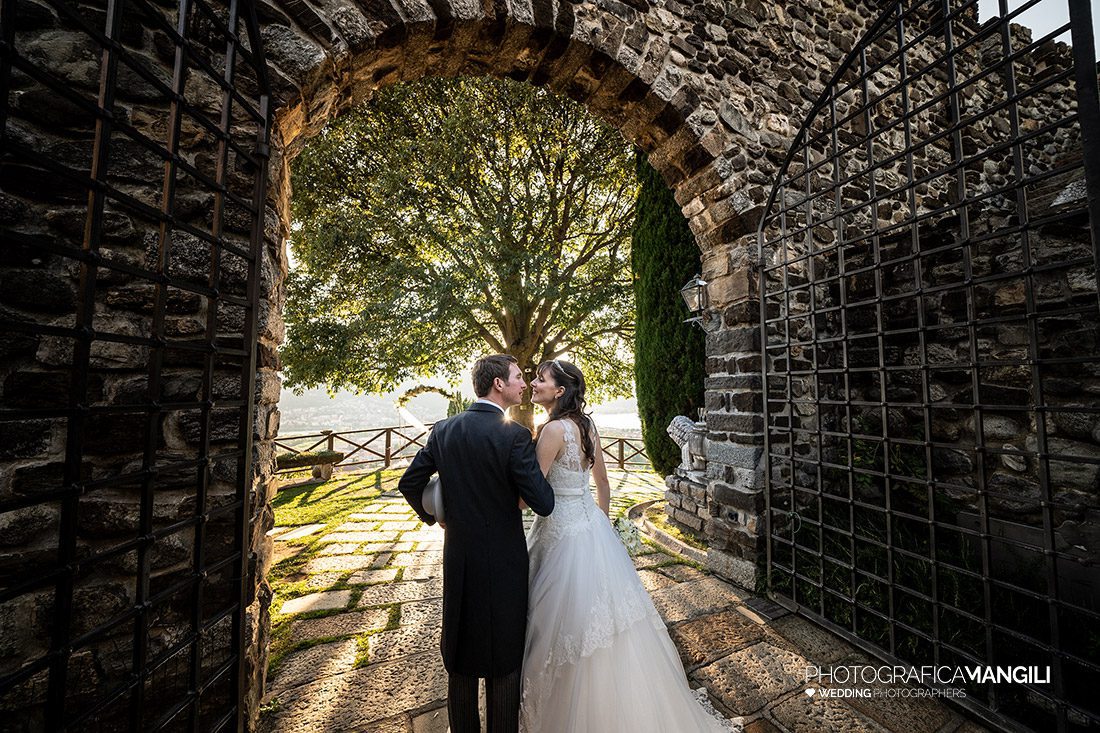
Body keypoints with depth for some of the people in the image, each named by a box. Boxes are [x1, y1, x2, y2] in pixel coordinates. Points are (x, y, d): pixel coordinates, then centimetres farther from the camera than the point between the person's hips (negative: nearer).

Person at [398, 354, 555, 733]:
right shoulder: (515, 435, -21)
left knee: (461, 651, 25)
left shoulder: (443, 429, -4)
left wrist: (434, 516, 17)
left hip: (457, 556, 5)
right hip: (504, 560, -5)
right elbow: (543, 503, -21)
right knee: (504, 653, 19)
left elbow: (408, 483, 2)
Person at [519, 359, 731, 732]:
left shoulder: (554, 428, -22)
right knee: (604, 615, 24)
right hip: (592, 525, 8)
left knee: (573, 625, 11)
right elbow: (603, 484, 11)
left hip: (564, 534, -8)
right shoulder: (586, 425, 3)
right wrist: (602, 525, 22)